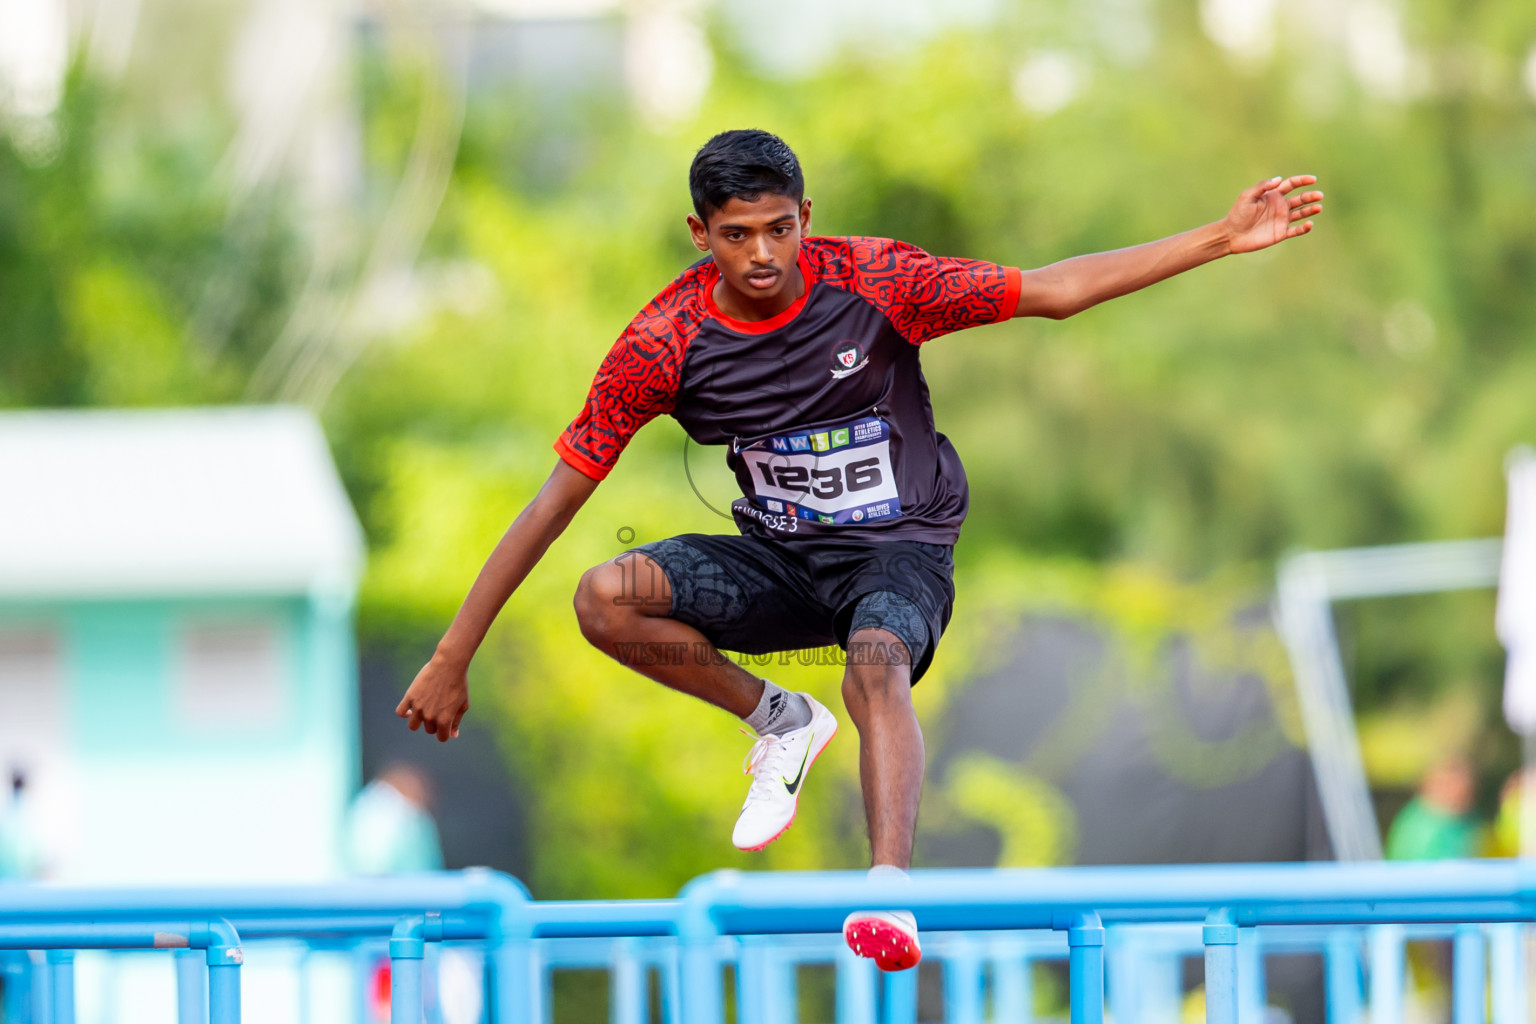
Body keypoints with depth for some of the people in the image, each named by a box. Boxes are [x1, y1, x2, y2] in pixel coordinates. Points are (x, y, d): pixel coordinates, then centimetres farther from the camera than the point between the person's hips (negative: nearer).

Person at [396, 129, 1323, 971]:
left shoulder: (872, 280, -15)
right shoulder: (666, 342, -12)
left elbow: (1057, 292, -10)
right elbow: (560, 497, -8)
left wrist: (1224, 239, -16)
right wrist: (455, 656, -10)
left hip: (900, 549, -3)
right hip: (779, 560, 3)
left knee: (877, 662, -37)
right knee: (606, 598, -23)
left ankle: (891, 897, -55)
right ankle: (781, 721, 0)